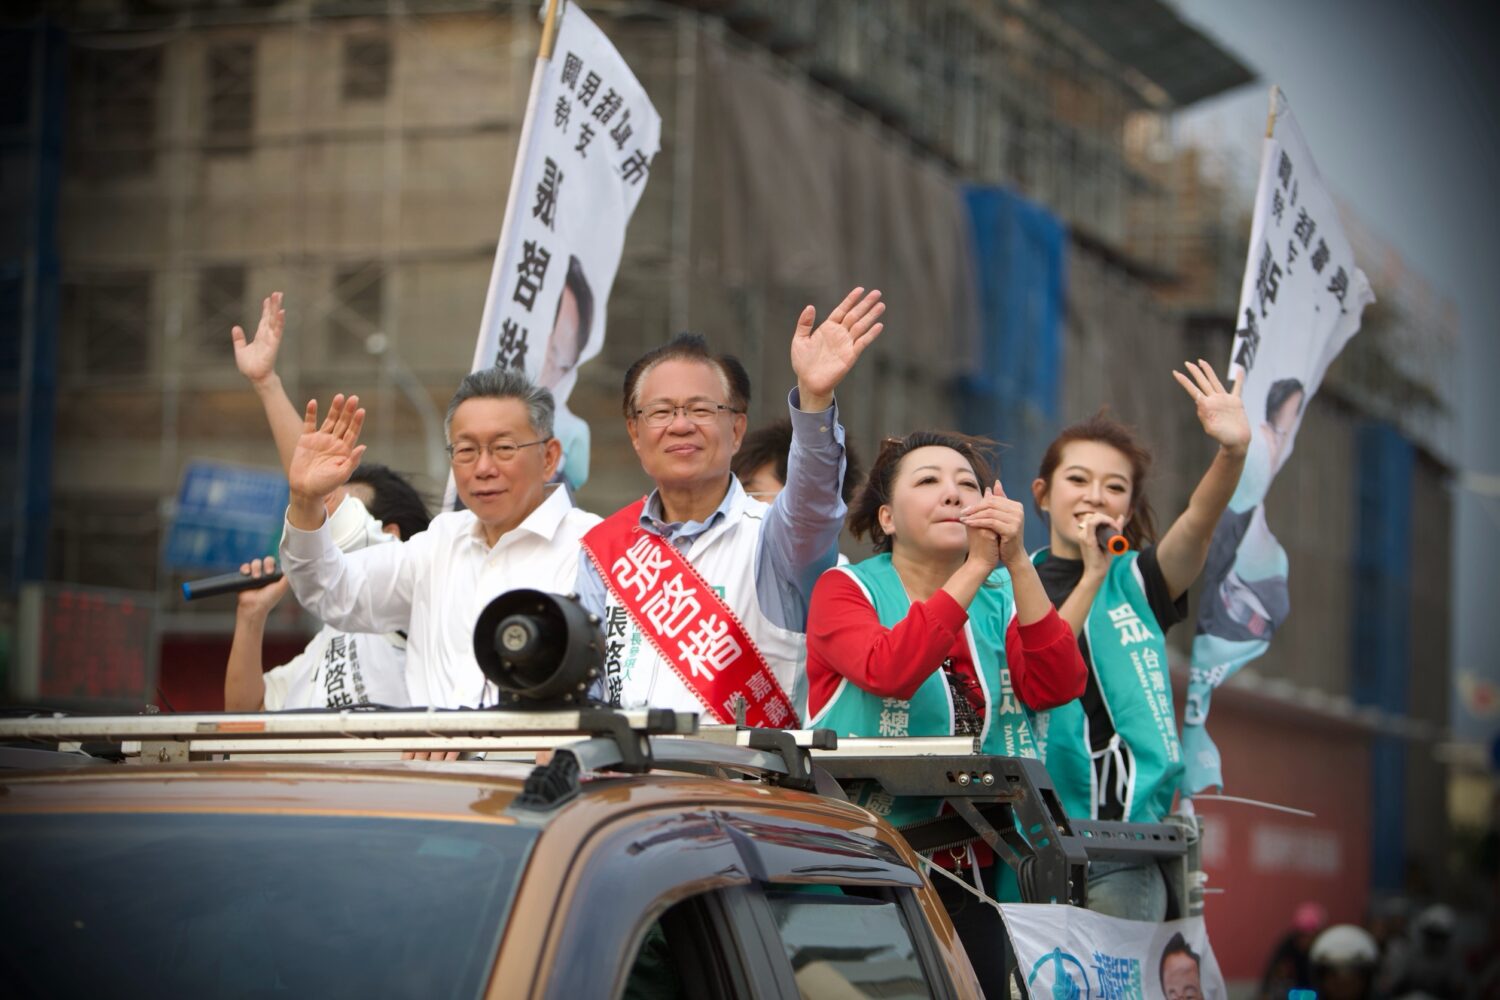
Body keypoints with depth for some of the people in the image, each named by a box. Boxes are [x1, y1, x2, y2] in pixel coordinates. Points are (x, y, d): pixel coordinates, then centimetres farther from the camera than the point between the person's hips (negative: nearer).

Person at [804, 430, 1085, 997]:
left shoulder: (999, 600, 11)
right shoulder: (846, 590, -1)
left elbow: (1055, 688, -7)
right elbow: (887, 672, -23)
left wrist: (1017, 565, -15)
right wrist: (976, 567, -23)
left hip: (974, 871, 4)